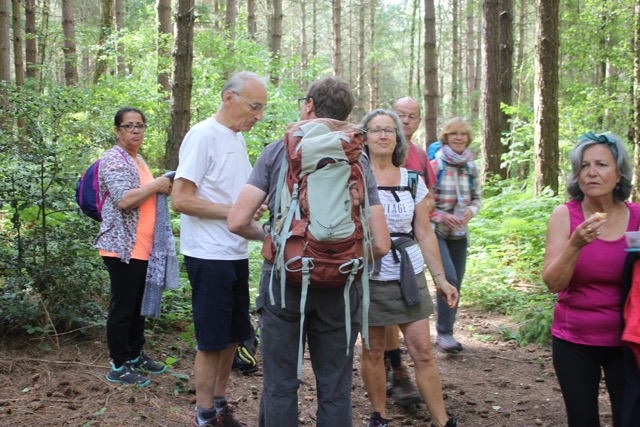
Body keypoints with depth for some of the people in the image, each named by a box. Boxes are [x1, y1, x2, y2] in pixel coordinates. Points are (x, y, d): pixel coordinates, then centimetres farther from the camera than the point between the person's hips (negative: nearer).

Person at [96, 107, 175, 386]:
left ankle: (135, 355, 30)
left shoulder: (138, 159, 17)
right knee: (123, 307, -1)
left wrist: (164, 188, 12)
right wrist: (156, 186, -16)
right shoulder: (113, 159, -12)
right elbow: (123, 199, -25)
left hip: (143, 248, 9)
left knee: (139, 304, 17)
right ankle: (119, 366, 8)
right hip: (123, 247, -9)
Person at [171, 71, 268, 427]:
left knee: (233, 336, 17)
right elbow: (181, 199, -19)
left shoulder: (237, 138, 12)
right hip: (210, 255, -9)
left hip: (236, 254, 9)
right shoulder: (204, 135, -14)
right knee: (213, 341, 1)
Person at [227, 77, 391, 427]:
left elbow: (238, 221, -8)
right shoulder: (358, 162, 2)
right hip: (338, 288, 2)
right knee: (335, 391, 12)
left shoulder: (277, 152, -2)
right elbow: (380, 244, -4)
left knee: (280, 387, 11)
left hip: (283, 280, -1)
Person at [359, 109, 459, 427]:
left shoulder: (413, 181, 6)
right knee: (373, 350, 7)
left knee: (422, 350, 2)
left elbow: (425, 234, 7)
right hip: (369, 277, -2)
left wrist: (440, 277, 4)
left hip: (409, 275, 2)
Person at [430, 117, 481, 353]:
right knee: (449, 278, -20)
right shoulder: (434, 165, -10)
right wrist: (442, 217, -19)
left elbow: (477, 199, 14)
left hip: (459, 234, 5)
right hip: (436, 232, -5)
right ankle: (444, 333, -7)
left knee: (456, 283, 9)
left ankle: (446, 332, 24)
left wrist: (470, 210, -8)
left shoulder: (471, 167, 5)